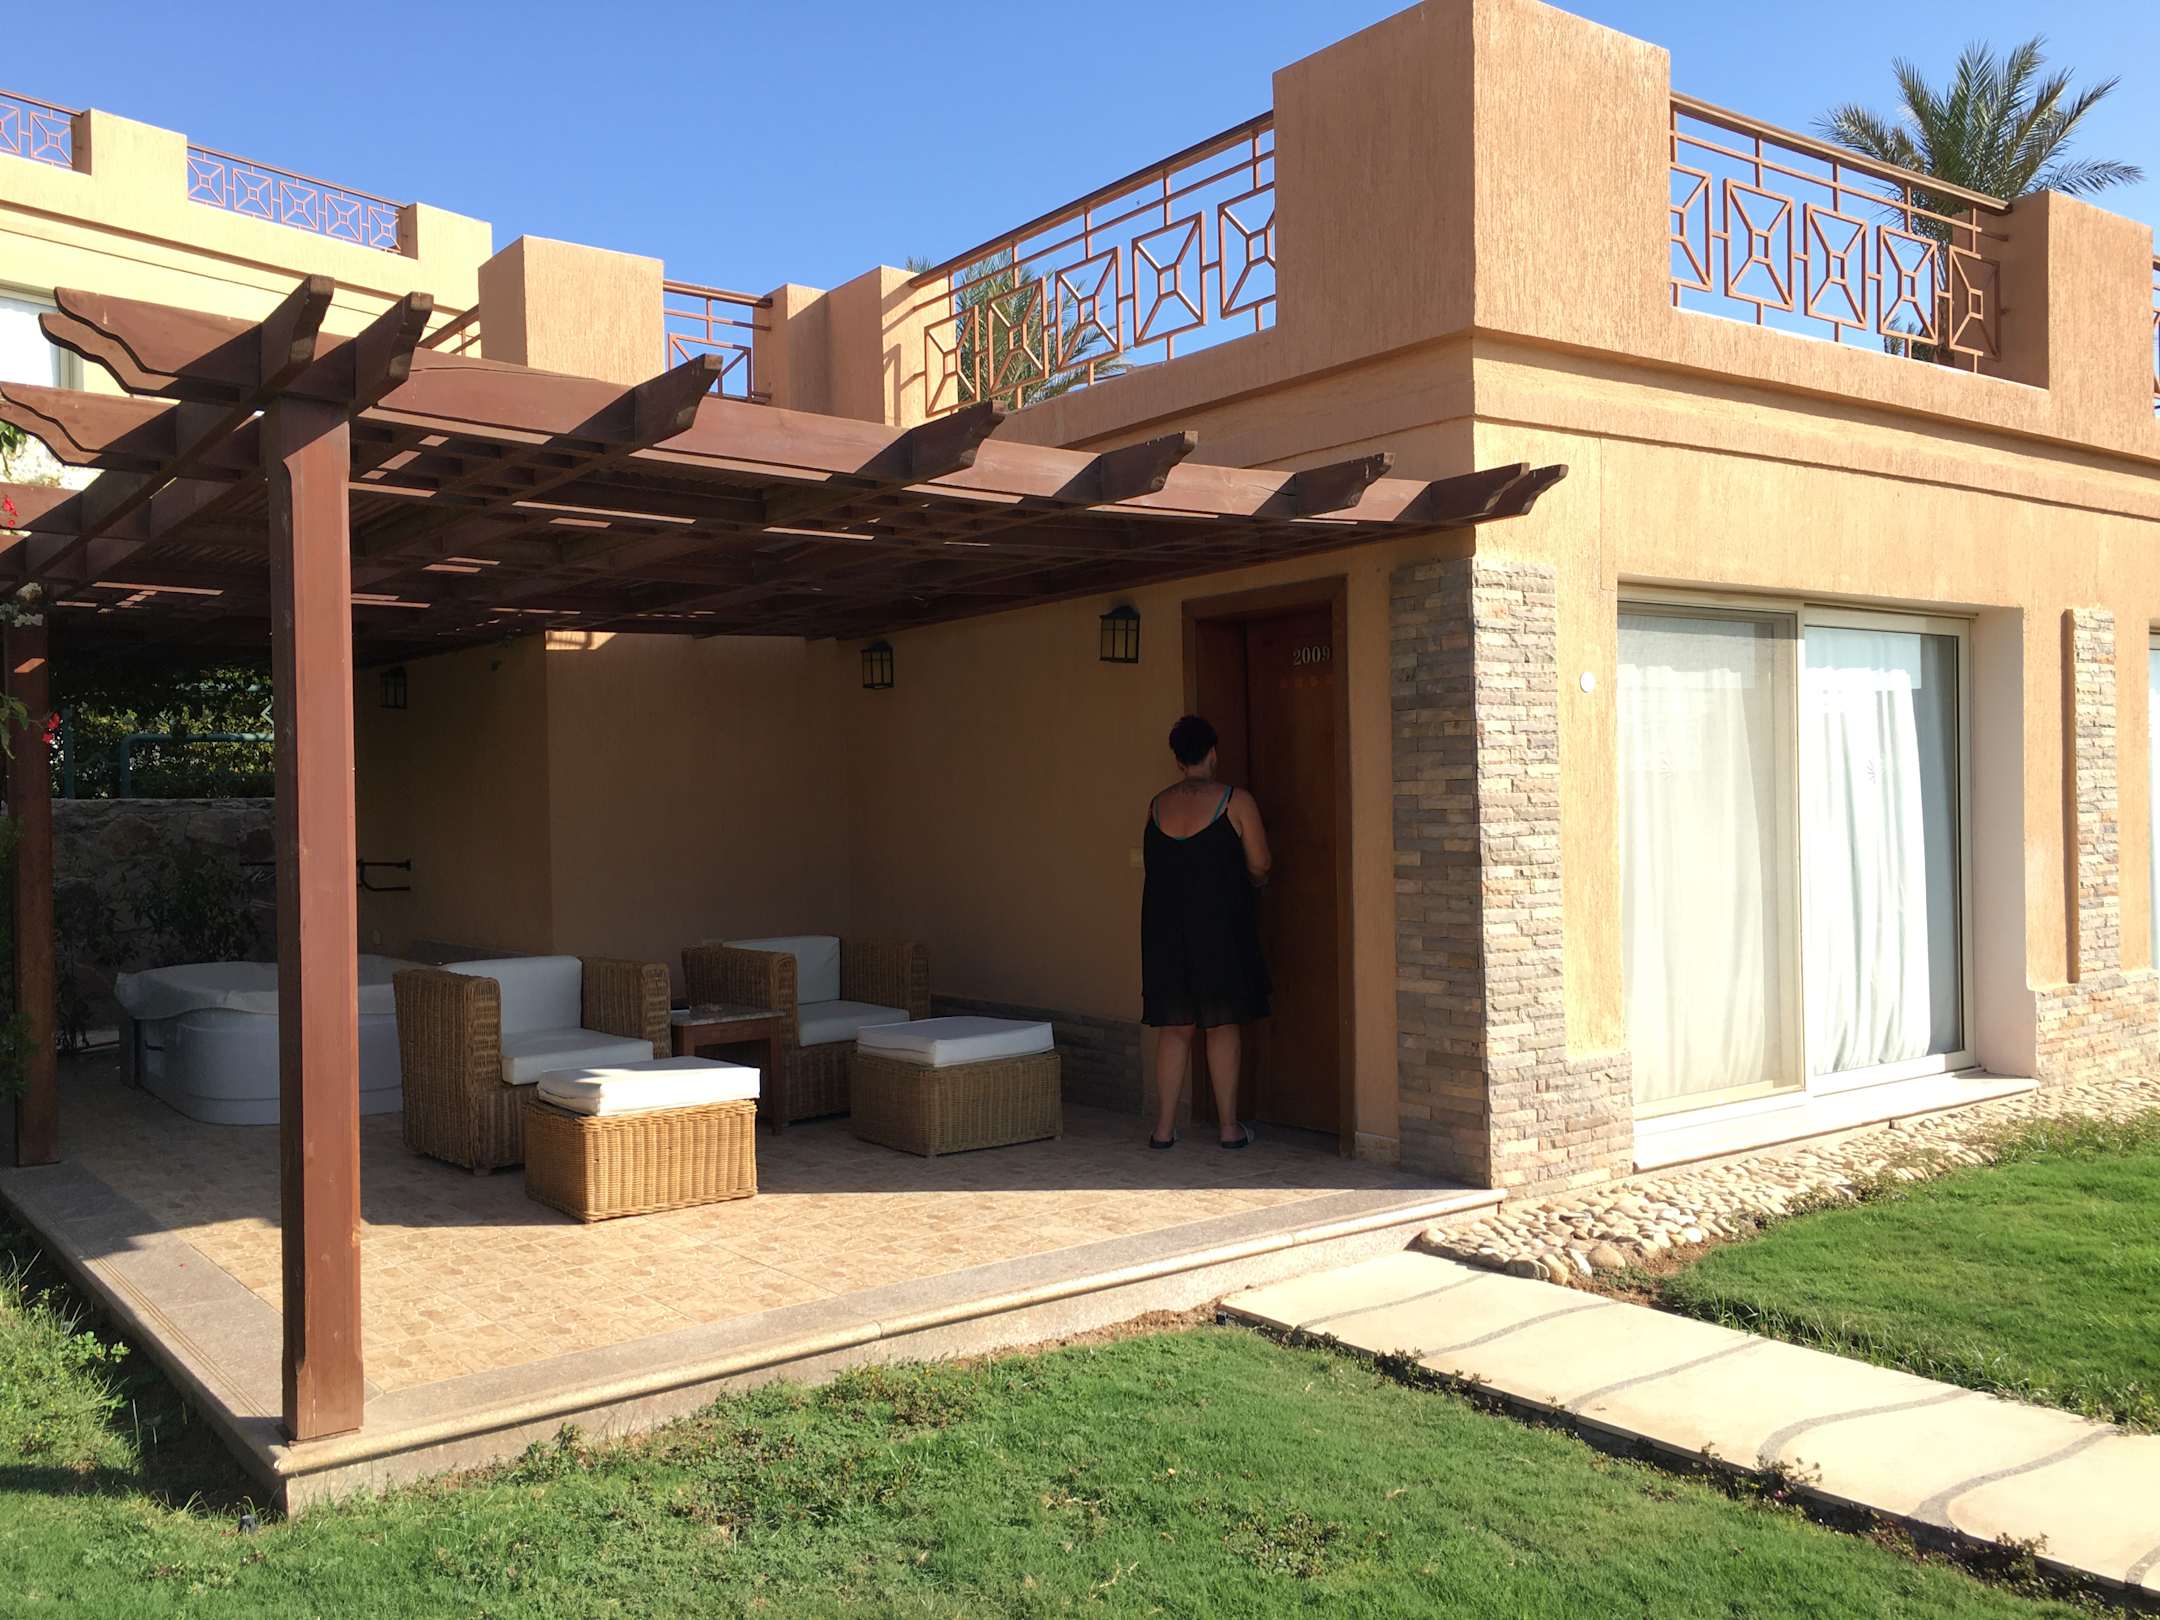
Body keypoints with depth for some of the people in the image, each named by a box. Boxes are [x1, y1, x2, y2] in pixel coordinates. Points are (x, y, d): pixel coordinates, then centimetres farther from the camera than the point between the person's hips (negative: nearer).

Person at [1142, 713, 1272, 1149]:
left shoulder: (1156, 805, 4)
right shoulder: (1235, 801, -6)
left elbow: (1155, 863, 7)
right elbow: (1259, 867, -4)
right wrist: (1246, 882, 18)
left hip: (1165, 927, 3)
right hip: (1220, 923, -3)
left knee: (1173, 1026, 9)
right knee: (1223, 1024, 5)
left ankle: (1164, 1126, 10)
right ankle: (1229, 1126, 8)